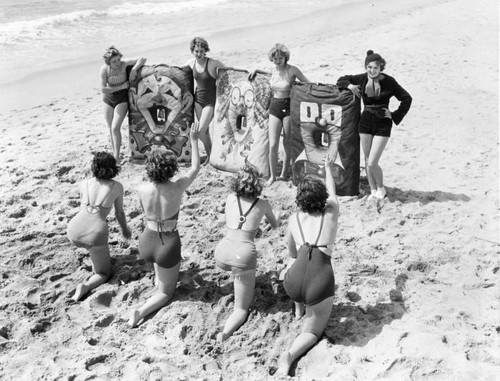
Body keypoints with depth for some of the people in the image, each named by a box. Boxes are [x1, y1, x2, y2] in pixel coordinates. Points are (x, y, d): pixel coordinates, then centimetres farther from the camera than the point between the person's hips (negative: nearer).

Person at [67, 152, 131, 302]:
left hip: (74, 231, 3)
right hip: (95, 234, -3)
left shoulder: (84, 183, 11)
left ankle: (95, 259, 34)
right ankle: (85, 287, -12)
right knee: (104, 274, 16)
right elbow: (119, 213, 18)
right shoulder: (117, 186, 7)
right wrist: (125, 229, 38)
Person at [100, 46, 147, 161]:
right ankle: (114, 154, 25)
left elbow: (142, 59, -19)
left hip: (122, 99, -3)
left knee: (115, 128, -15)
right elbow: (103, 89, -19)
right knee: (111, 129, 10)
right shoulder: (104, 69, -16)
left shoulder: (124, 63, -18)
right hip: (108, 99, 3)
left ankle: (117, 157, -8)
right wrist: (120, 87, -23)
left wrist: (134, 69, -33)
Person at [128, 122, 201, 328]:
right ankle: (142, 311, -7)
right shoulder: (178, 186, -19)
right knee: (166, 292, 18)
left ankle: (158, 276, 43)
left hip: (146, 244, 4)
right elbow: (195, 168, 1)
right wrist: (194, 141, 9)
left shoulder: (143, 189, -12)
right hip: (168, 247, -3)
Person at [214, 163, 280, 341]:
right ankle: (225, 333, -20)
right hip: (243, 256, -3)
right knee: (242, 309, 6)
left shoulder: (230, 198, 6)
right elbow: (275, 225, 23)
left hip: (222, 254, 3)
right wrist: (277, 215, 47)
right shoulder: (263, 204, 2)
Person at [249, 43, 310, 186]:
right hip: (274, 106, 4)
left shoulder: (292, 70, -10)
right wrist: (257, 70, 24)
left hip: (289, 107, -4)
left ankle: (284, 173, 25)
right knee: (273, 145, -3)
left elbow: (308, 84, -2)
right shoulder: (274, 70, 5)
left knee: (288, 143, 7)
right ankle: (273, 176, 10)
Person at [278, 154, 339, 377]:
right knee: (312, 332, 19)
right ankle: (291, 354, -10)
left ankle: (299, 309, 45)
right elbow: (331, 191, 33)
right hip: (320, 286, -2)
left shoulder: (294, 220, 12)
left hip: (293, 283, 2)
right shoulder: (331, 213, 10)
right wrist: (329, 168, 50)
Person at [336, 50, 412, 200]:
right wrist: (349, 85, -7)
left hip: (383, 124, -4)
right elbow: (341, 80, 13)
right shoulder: (362, 79, -1)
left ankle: (381, 188, 17)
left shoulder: (389, 81, -9)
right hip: (365, 122, 4)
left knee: (372, 163, -9)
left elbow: (407, 98, -1)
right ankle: (373, 191, 26)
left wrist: (395, 116, -5)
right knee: (367, 162, 9)